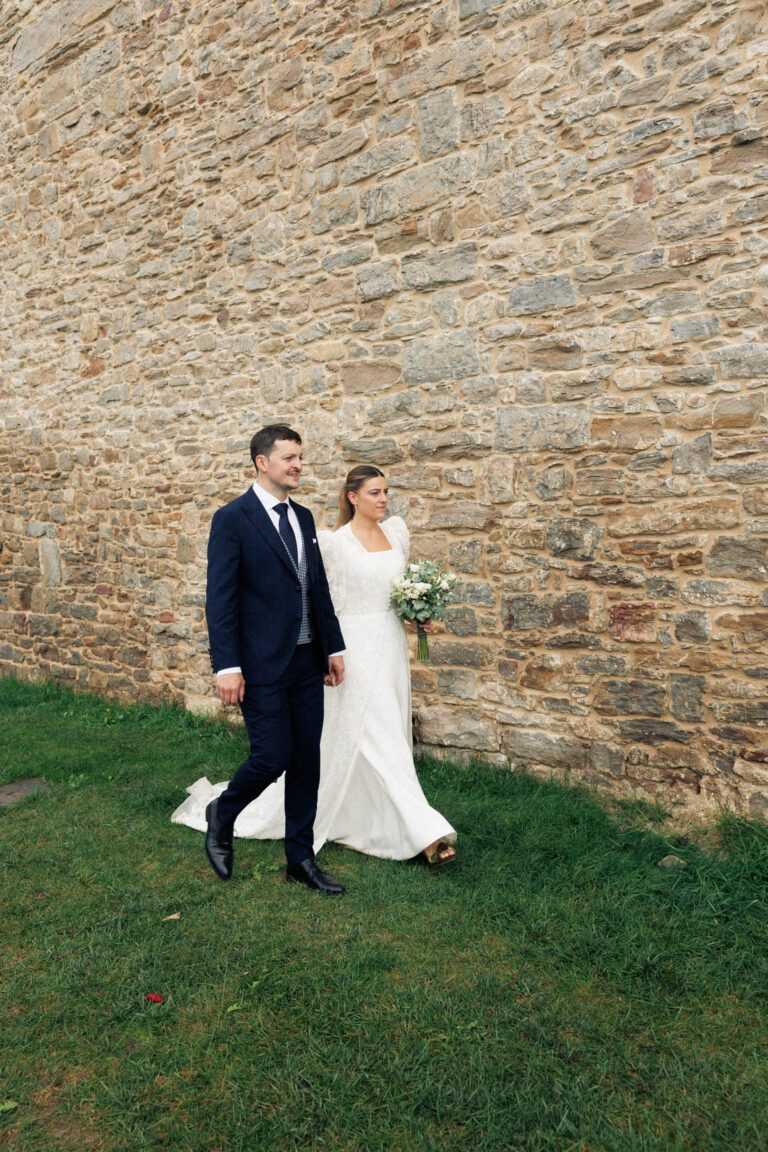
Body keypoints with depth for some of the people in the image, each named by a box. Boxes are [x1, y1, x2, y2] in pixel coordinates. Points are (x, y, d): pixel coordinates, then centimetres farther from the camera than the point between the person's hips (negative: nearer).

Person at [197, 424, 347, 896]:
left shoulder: (304, 517, 12)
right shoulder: (232, 519, -9)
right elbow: (220, 598, -13)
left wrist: (334, 647, 13)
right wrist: (226, 666, -18)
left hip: (308, 662, 7)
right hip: (262, 666, -7)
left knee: (307, 760, 11)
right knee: (271, 757, -3)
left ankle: (301, 857, 25)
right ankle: (222, 814, 28)